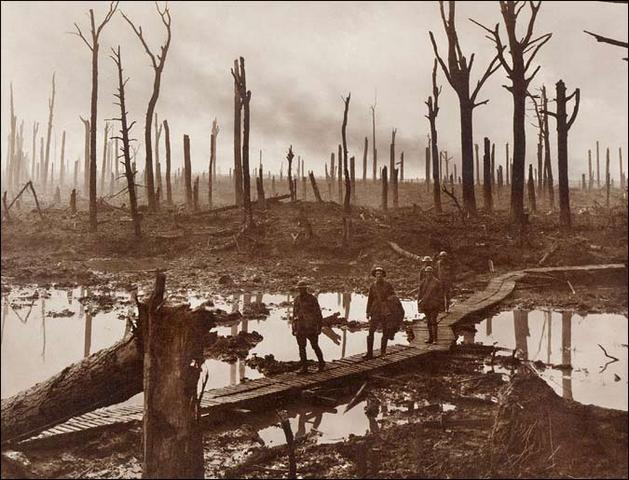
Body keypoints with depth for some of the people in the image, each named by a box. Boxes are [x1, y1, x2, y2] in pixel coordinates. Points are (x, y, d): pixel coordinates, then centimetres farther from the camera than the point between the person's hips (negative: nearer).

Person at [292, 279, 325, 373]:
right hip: (300, 328, 4)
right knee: (301, 347, 1)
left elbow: (318, 313, -7)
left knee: (315, 346, 5)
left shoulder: (312, 299, -9)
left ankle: (321, 362, 27)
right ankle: (304, 367, 8)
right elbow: (294, 314, 12)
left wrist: (319, 327, -11)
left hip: (311, 327, -4)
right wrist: (293, 328, 10)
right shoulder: (297, 299, 6)